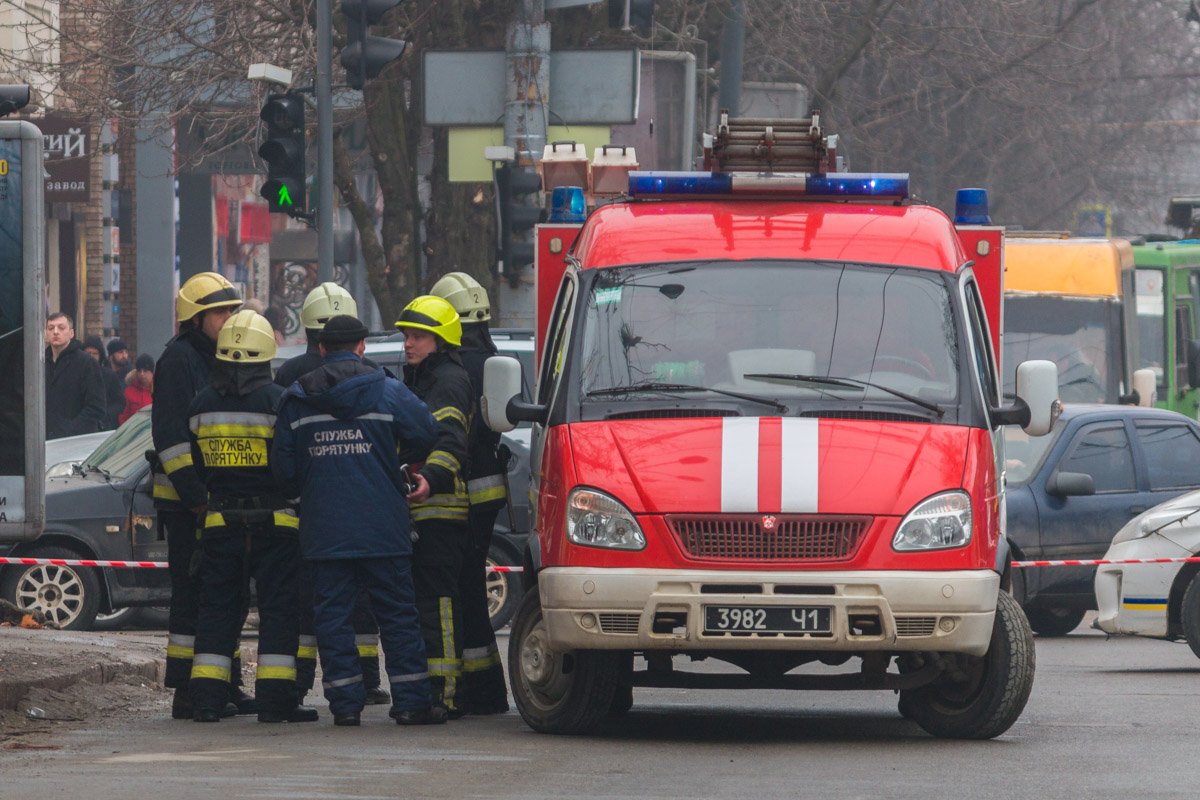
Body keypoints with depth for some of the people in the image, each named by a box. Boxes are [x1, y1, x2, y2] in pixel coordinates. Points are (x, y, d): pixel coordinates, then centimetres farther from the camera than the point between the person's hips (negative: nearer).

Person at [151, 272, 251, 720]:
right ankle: (187, 694, -6)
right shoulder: (179, 358, -11)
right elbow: (171, 435, -18)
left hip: (223, 498, 9)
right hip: (186, 501, -9)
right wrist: (196, 493, -22)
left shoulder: (225, 359, 17)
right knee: (193, 594, -8)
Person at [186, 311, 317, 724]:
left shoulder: (202, 403, 3)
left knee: (218, 607, 10)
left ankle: (206, 697, 6)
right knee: (278, 607, 1)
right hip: (273, 519, -4)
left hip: (220, 520, 4)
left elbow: (197, 464, 11)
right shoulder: (276, 400, -11)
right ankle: (276, 698, -3)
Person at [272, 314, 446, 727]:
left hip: (323, 530, 1)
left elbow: (282, 464, 6)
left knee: (333, 615, 5)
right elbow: (426, 434, -2)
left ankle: (345, 702, 0)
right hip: (381, 526, -1)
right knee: (397, 614, 4)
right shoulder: (387, 391, -2)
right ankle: (411, 701, 1)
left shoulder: (296, 398, 5)